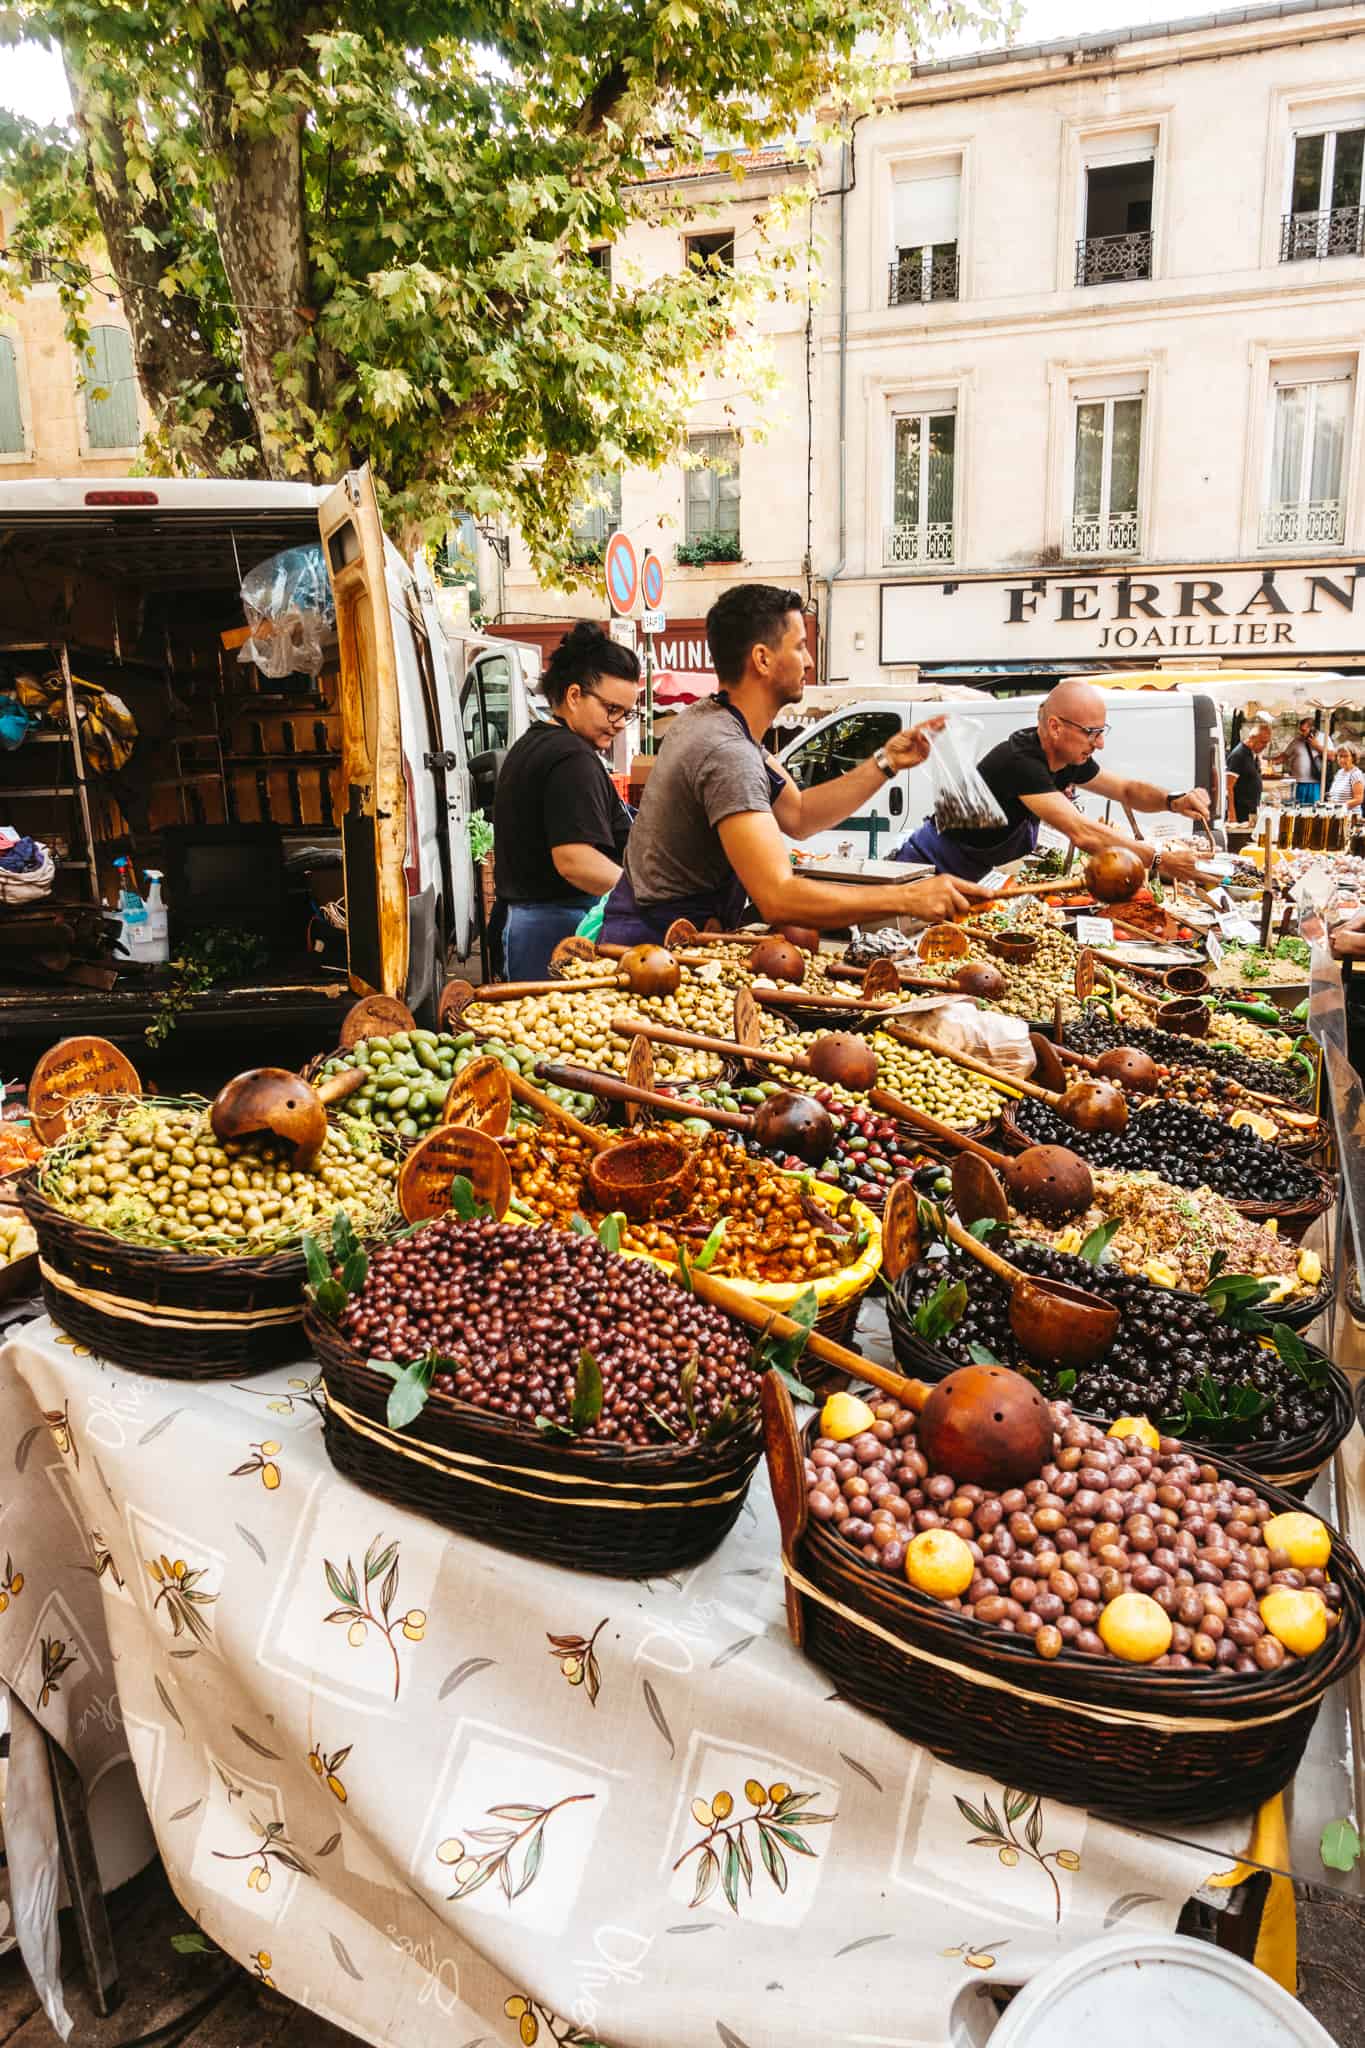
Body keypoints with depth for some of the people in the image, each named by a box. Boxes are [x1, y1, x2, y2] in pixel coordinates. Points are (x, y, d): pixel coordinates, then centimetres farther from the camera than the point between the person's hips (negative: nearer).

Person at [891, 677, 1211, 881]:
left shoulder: (1071, 759, -2)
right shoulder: (1021, 761, -31)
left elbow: (1127, 790, 13)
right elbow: (1082, 834, -38)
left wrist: (1172, 800, -9)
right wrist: (1160, 861, -34)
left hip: (970, 876, 9)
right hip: (928, 869, -9)